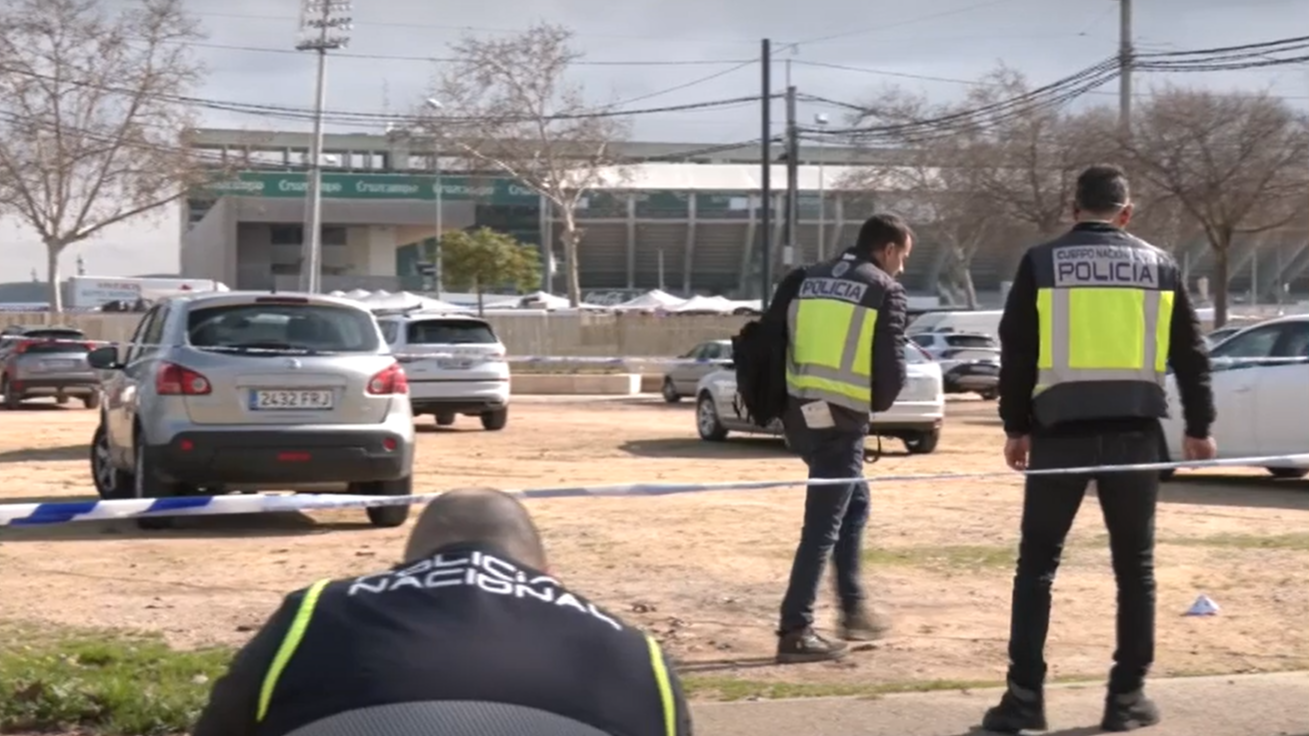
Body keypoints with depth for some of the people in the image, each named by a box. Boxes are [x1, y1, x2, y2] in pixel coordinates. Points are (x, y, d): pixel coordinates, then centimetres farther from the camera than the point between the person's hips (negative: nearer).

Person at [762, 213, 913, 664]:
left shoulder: (805, 280, 14)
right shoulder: (885, 291, -2)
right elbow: (891, 368, -7)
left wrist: (770, 398, 18)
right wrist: (876, 404, 12)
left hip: (798, 414, 7)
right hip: (841, 420, -7)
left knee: (854, 502, 24)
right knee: (823, 525, -1)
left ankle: (853, 610, 27)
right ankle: (795, 632, 0)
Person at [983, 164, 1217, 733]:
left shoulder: (1042, 263, 2)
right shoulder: (1158, 264, 8)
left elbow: (1016, 351, 2)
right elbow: (1190, 353, 10)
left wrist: (1016, 426, 9)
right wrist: (1199, 427, 16)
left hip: (1061, 430, -1)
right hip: (1134, 431, 1)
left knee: (1037, 563, 6)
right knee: (1135, 566, 11)